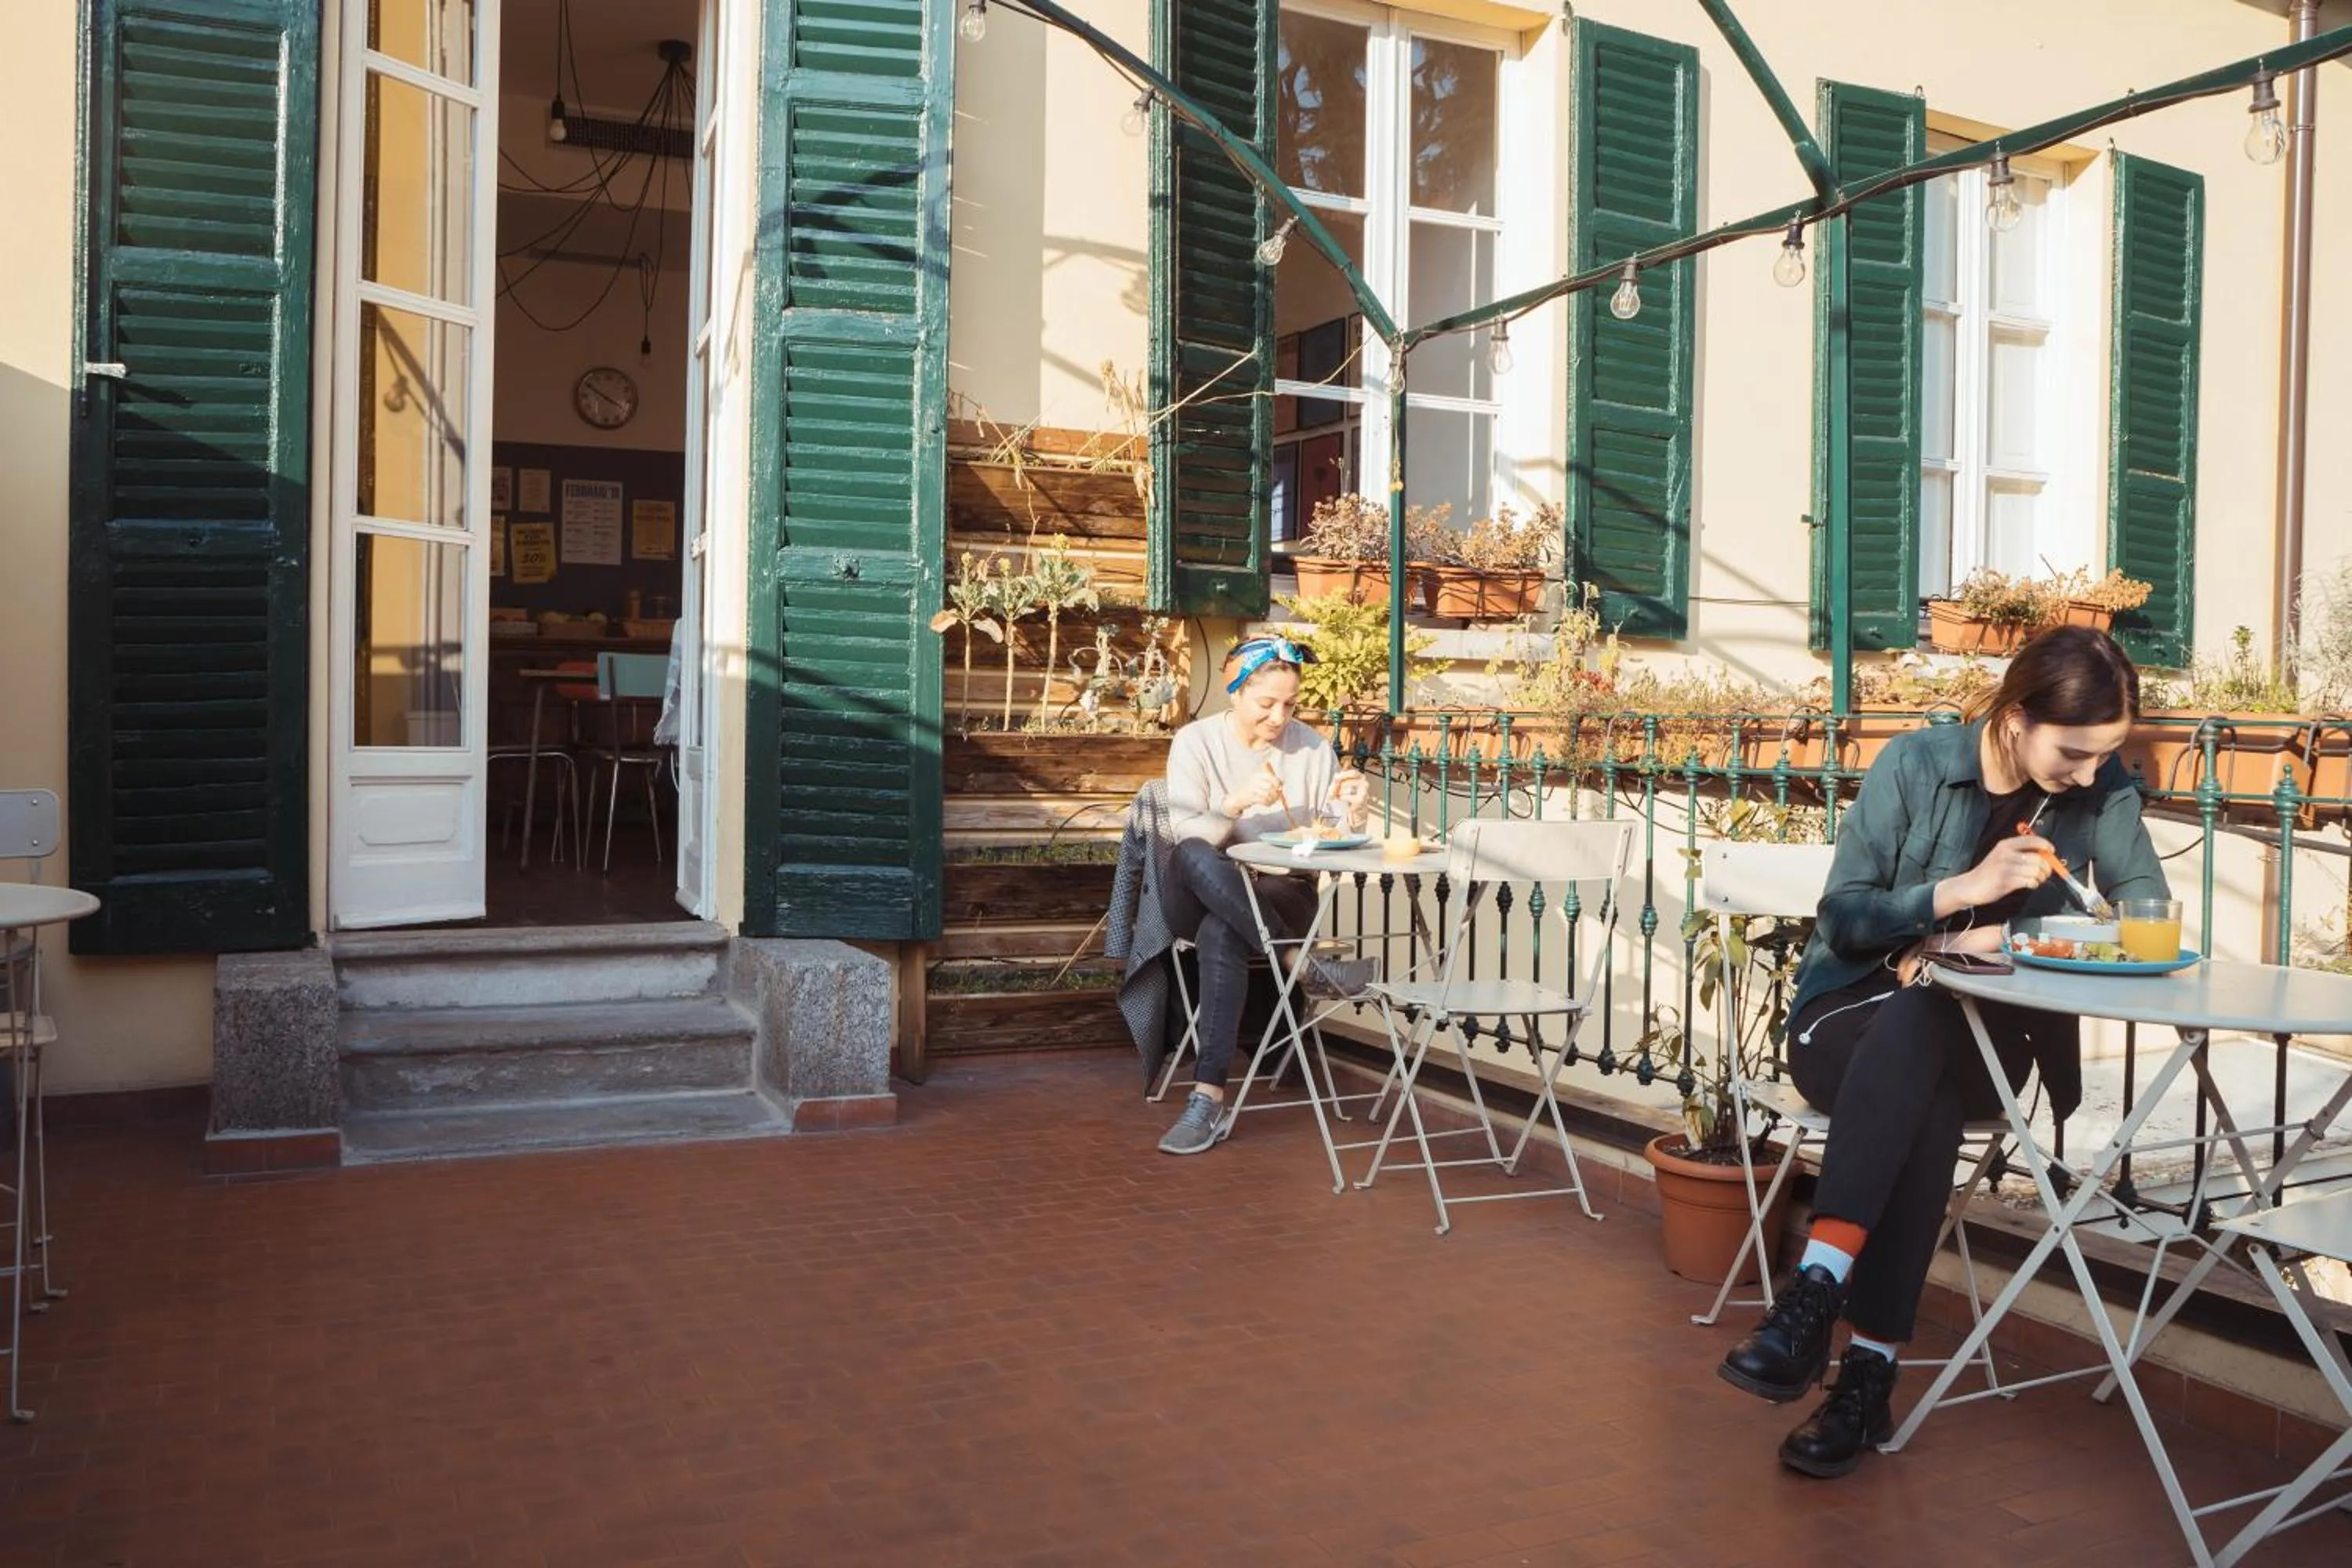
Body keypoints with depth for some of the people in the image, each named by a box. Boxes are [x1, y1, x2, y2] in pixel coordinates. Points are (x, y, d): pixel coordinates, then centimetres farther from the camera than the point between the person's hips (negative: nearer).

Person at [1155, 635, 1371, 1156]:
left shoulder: (1312, 747, 4)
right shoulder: (1196, 741, -1)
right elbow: (1187, 838, -12)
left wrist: (1347, 809, -15)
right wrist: (1237, 803, -29)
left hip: (1280, 894, 0)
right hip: (1203, 896, 0)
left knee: (1222, 933, -36)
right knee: (1193, 859, -37)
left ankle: (1209, 1095, -34)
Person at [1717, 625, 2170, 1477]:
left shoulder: (2103, 788, 0)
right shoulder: (1915, 763, -8)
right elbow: (1840, 919, -8)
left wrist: (2004, 936, -20)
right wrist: (1967, 886, -23)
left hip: (1981, 1041, 1)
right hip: (1849, 1020, -1)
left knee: (1917, 1027, -36)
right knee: (1925, 1090, -37)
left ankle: (1817, 1290, -44)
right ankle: (1869, 1363, -39)